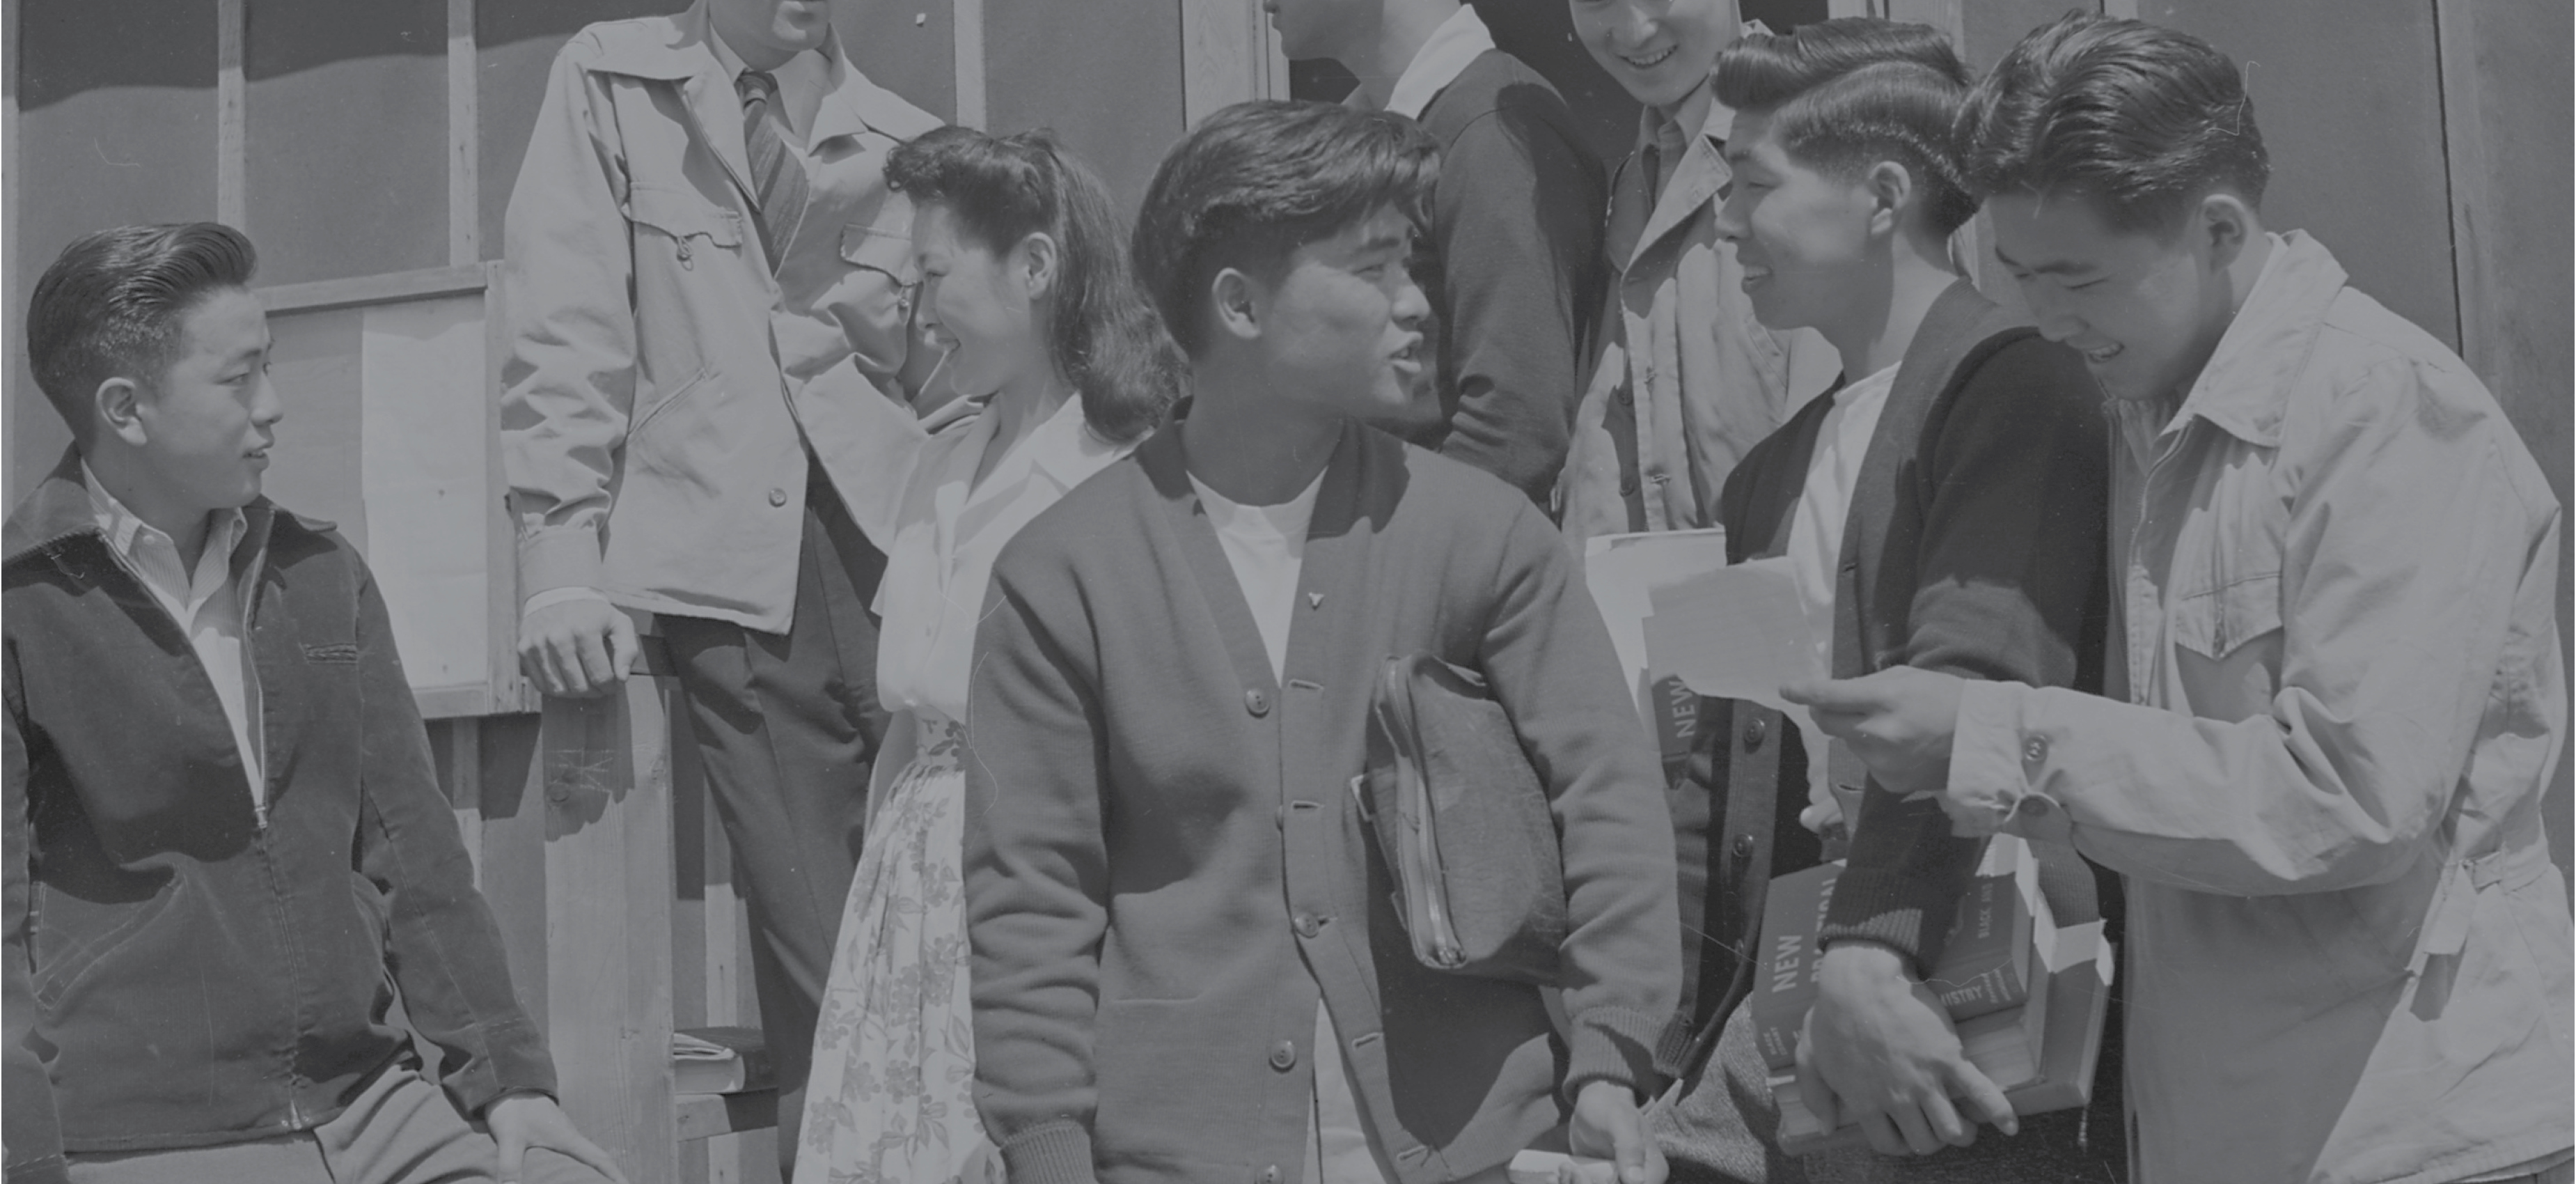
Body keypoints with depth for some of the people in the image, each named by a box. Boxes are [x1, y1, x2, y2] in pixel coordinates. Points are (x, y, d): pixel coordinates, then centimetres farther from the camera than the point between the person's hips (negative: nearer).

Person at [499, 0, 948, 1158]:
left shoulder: (903, 143, 16)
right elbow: (567, 332, 1)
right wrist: (566, 558, -7)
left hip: (899, 558, 2)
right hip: (732, 574, -2)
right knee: (825, 975, -8)